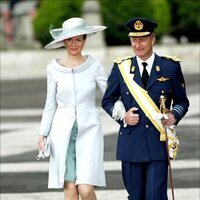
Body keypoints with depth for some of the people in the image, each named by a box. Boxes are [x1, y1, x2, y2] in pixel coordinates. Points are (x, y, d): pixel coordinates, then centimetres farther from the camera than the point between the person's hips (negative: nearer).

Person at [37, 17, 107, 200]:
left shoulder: (94, 65, 0)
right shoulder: (54, 68, 3)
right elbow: (51, 104, 10)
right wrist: (43, 134, 8)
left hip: (89, 130, -1)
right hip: (63, 131, 1)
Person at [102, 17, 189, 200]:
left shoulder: (170, 67, 3)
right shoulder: (121, 68, 5)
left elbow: (182, 101, 11)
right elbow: (108, 101, 12)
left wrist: (174, 115, -11)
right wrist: (122, 116, -7)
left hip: (158, 143, -2)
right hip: (131, 142, 2)